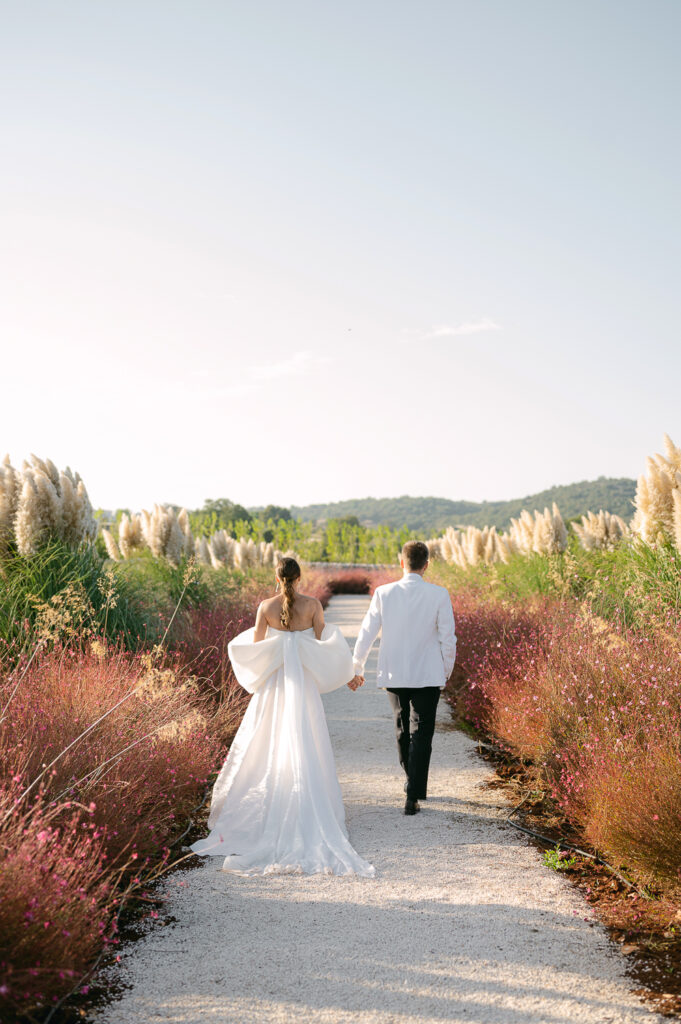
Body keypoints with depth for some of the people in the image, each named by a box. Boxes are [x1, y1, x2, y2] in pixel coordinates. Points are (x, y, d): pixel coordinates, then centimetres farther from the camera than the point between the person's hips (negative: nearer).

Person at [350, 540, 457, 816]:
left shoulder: (383, 593, -7)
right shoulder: (438, 595, -10)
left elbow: (367, 634, -1)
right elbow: (448, 638, -5)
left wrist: (356, 669, 11)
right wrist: (446, 672, 10)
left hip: (394, 676, 2)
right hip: (428, 676, -2)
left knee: (402, 731, 20)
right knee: (421, 734, 2)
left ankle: (414, 784, 37)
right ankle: (412, 796, -5)